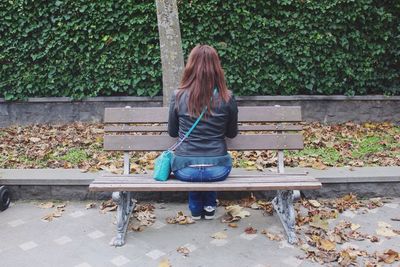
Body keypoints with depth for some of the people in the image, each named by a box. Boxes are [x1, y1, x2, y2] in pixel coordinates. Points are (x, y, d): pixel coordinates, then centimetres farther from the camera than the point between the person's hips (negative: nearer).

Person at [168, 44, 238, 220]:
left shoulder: (178, 96, -8)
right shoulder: (227, 98, -8)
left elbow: (172, 132, 6)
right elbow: (232, 133, 7)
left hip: (185, 170, 0)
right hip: (218, 170, 0)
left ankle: (196, 208, 40)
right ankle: (209, 206, 38)